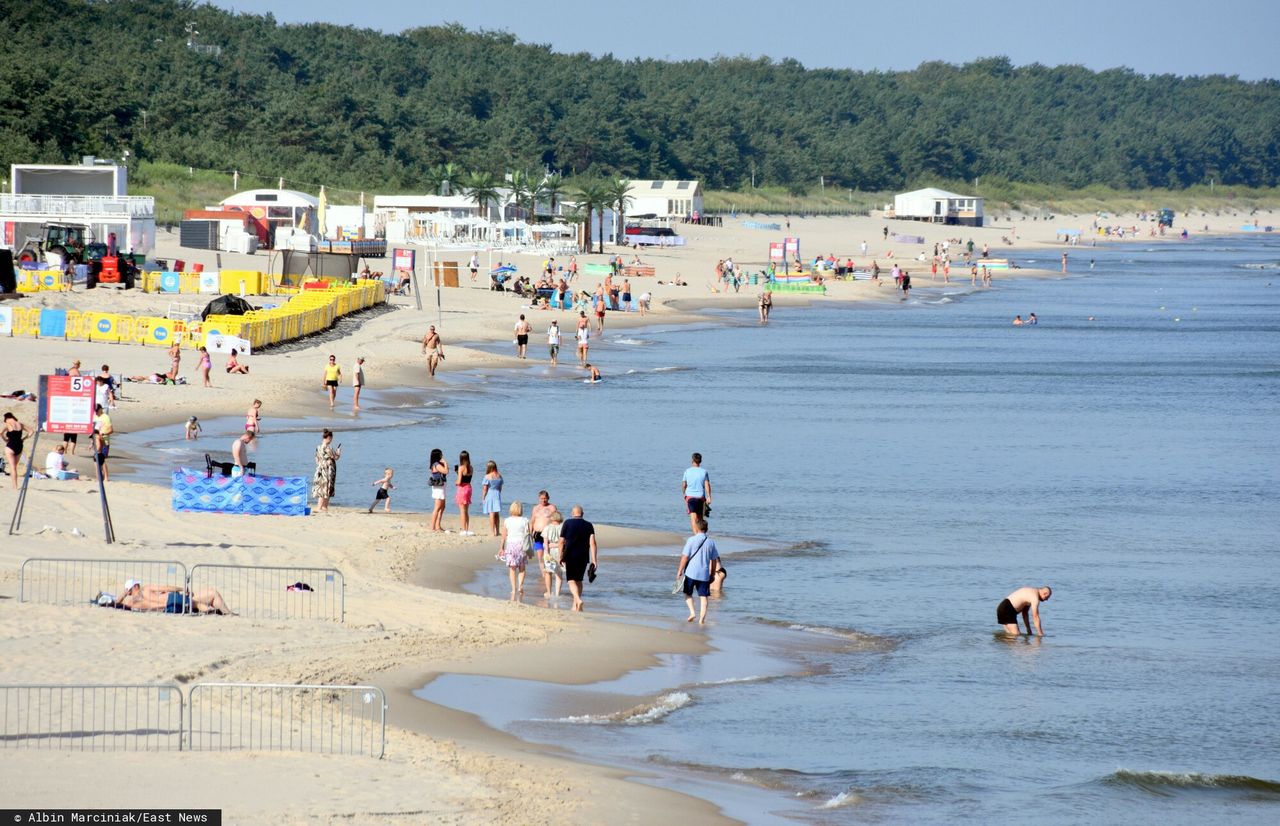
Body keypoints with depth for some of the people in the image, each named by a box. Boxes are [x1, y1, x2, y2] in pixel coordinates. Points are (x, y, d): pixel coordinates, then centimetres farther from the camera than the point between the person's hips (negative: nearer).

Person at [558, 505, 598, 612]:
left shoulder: (567, 523, -2)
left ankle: (578, 600, -27)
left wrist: (561, 557, 7)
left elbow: (562, 542, -2)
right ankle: (575, 605, 17)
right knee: (579, 580, 15)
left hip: (570, 556, -3)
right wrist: (594, 560, -6)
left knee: (571, 580, -4)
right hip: (583, 557, 3)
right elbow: (592, 543, -5)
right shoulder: (589, 525, 3)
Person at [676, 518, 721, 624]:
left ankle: (692, 612, 1)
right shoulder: (711, 542, 4)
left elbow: (685, 557, -9)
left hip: (691, 572, -2)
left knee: (688, 593, 17)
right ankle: (702, 618, 0)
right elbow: (714, 560, 9)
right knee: (703, 596, 6)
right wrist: (712, 574, 18)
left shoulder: (691, 540, -7)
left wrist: (680, 570, 1)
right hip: (704, 574, 2)